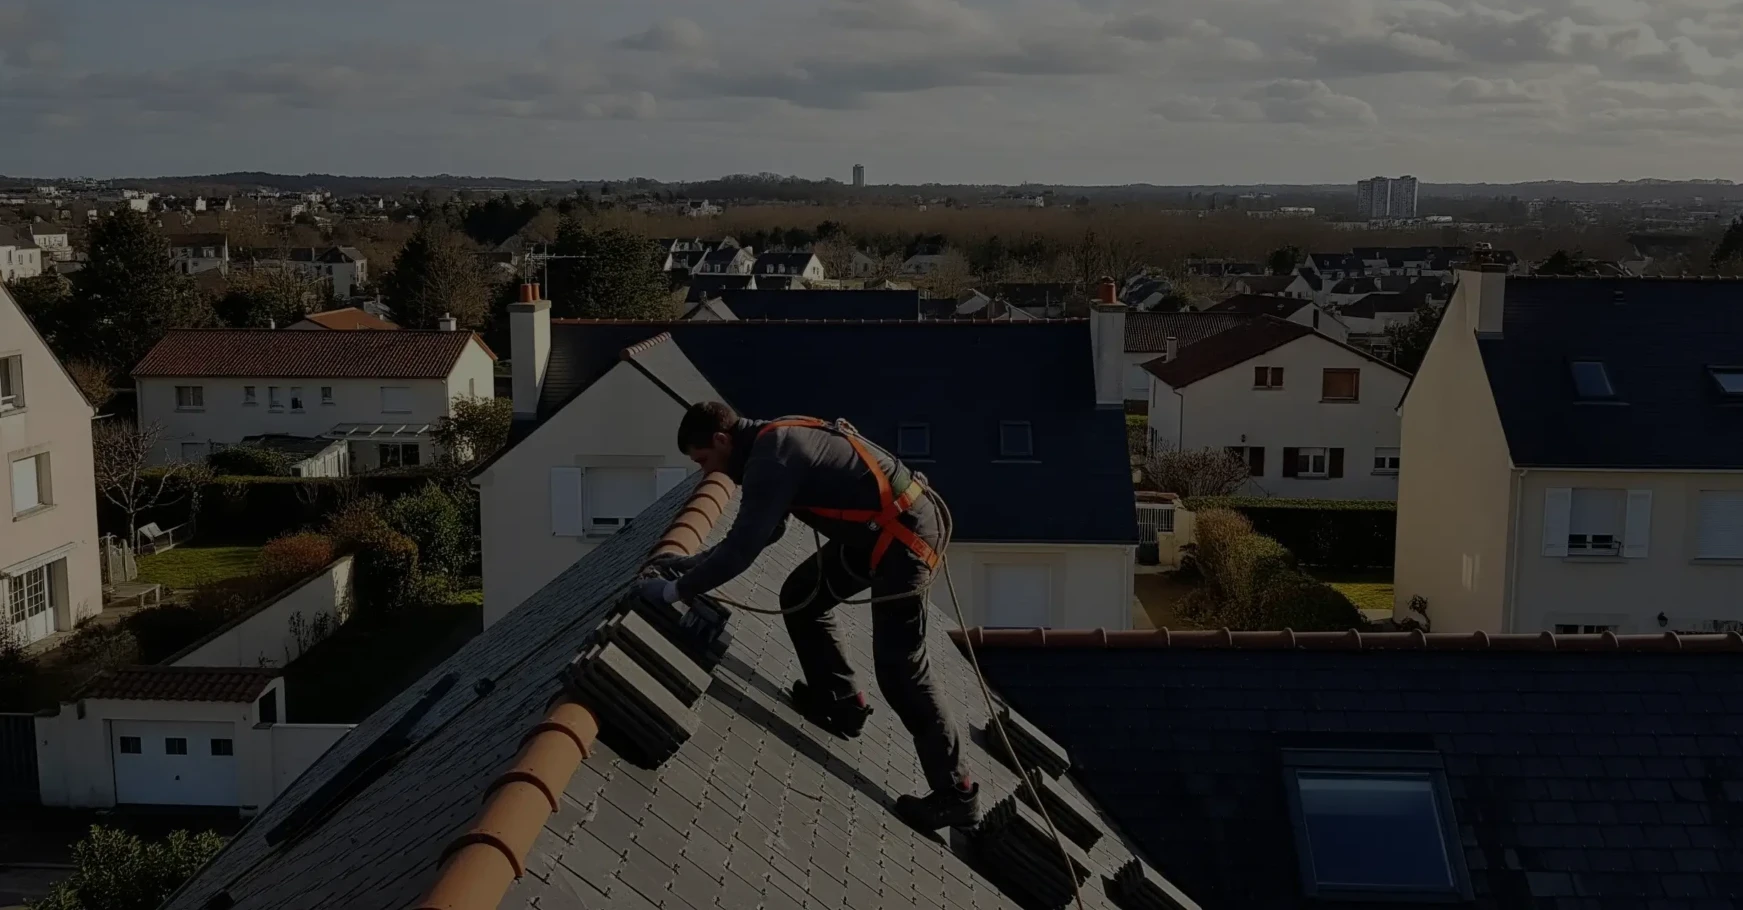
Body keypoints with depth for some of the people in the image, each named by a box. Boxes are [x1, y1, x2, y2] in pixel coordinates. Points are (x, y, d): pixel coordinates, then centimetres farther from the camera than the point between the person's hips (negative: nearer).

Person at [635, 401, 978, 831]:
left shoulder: (771, 460, -20)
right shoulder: (774, 440, 12)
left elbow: (742, 550, -21)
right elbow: (759, 531, 22)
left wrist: (675, 590, -11)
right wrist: (696, 562, 20)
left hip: (902, 533, -10)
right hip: (878, 528, 10)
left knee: (899, 669, -6)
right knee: (801, 599, 18)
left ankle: (954, 793, 2)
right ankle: (841, 703, 30)